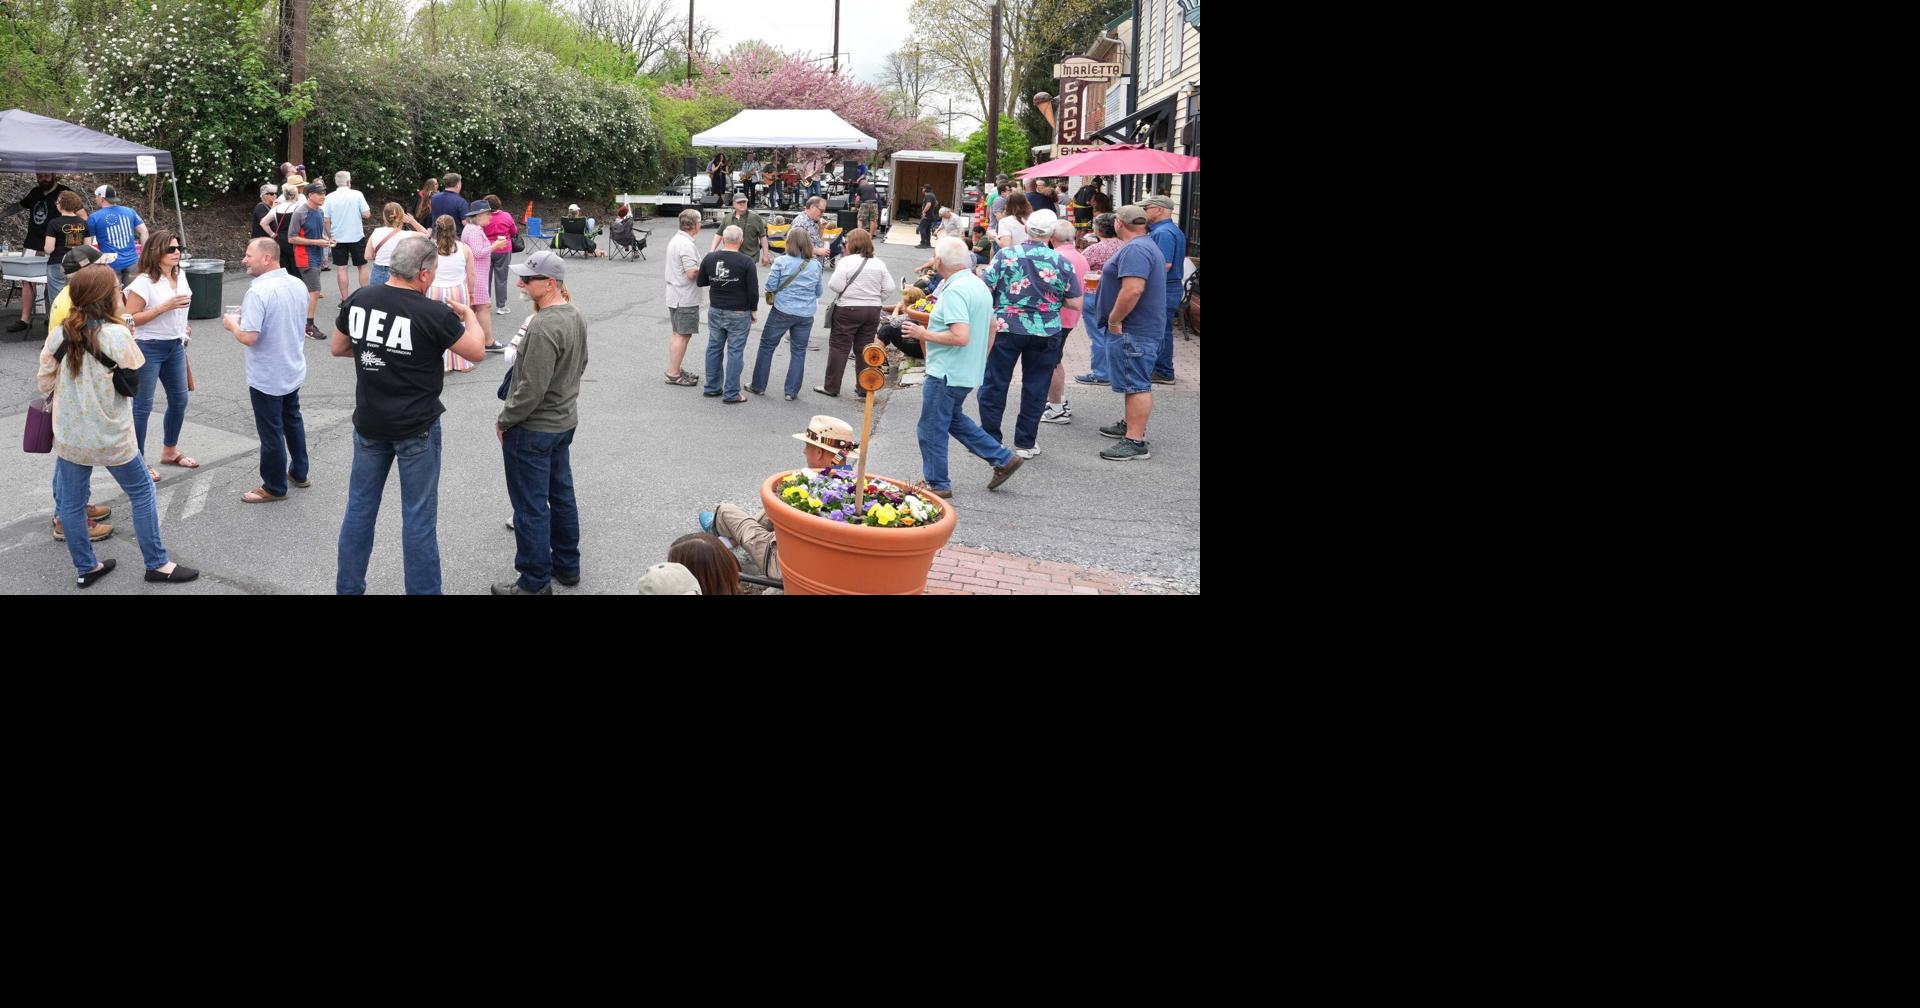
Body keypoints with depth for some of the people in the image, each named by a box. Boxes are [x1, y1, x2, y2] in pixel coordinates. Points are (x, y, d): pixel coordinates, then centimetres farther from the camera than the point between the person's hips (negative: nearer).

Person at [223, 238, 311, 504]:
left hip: (267, 377, -8)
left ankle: (274, 487, 18)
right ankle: (299, 473, 37)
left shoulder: (258, 292, -26)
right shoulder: (298, 285, -1)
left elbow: (249, 337, -30)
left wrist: (232, 324, -9)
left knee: (271, 431, 6)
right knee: (293, 421, 24)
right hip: (293, 370, 8)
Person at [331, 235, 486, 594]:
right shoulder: (433, 313, -18)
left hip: (369, 422, 5)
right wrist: (469, 315, 11)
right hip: (416, 428, -5)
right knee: (419, 516, 5)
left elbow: (337, 348, 12)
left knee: (360, 507, 15)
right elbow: (476, 352, -6)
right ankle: (423, 590, 13)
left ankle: (348, 588, 26)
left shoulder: (358, 300, -3)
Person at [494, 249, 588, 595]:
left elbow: (531, 389, -26)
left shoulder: (543, 327, -27)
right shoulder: (576, 315, 2)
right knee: (561, 495, 20)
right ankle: (567, 566, 32)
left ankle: (536, 582, 13)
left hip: (533, 429, -9)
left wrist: (504, 420, -13)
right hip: (564, 421, 9)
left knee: (531, 508, 3)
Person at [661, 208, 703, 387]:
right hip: (686, 298, -10)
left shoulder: (675, 240, 11)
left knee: (677, 333, 17)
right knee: (683, 335, -4)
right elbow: (692, 273, -25)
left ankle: (673, 370, 25)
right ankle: (673, 374, -1)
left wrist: (701, 266, 8)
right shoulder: (686, 245, -21)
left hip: (674, 296, 10)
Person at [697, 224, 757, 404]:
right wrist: (753, 310, 3)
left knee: (714, 348, 16)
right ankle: (731, 394, 4)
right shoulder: (746, 262, -15)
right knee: (735, 352, 1)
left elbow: (701, 282, 9)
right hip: (738, 314, -4)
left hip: (715, 311, 4)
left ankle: (712, 387, 24)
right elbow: (753, 291, -12)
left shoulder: (709, 258, -2)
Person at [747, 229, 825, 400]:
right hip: (806, 314, 3)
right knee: (798, 351, 11)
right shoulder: (816, 265, 2)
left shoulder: (782, 262, -9)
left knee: (767, 346, 11)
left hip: (782, 311, -3)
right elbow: (818, 292, 10)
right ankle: (792, 391, 11)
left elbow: (770, 286, -8)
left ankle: (759, 386, 18)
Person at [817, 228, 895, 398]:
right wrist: (875, 300, 12)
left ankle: (831, 387, 6)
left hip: (848, 309, -5)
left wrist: (835, 298, 2)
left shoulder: (847, 261, -12)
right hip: (873, 311, 5)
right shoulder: (879, 263, 5)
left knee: (839, 347, 3)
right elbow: (890, 288, 3)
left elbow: (835, 286, -18)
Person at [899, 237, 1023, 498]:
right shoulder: (979, 286, 8)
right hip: (970, 371, 10)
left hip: (946, 374, -10)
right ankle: (1003, 459, 23)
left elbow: (961, 337, -29)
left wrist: (923, 334, -18)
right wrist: (980, 358, 28)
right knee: (953, 418, 25)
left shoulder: (954, 291, -22)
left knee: (932, 430, 4)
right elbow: (991, 328, 18)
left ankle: (936, 483, 15)